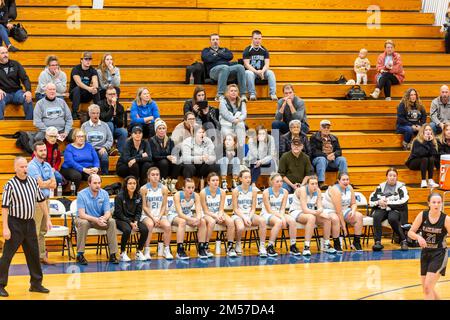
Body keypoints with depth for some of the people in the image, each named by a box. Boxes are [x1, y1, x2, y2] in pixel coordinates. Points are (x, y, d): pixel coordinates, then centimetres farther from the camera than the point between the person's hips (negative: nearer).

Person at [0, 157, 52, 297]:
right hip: (15, 223, -6)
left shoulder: (33, 181, 5)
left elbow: (41, 201, 14)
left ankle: (36, 283, 22)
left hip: (30, 223, 6)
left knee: (34, 254, 11)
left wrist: (48, 219, 12)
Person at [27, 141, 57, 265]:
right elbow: (40, 184, -17)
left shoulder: (47, 165, 14)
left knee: (43, 230, 12)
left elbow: (54, 185, 7)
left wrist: (45, 183, -10)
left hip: (46, 199, 8)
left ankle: (42, 255, 17)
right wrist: (50, 181, 1)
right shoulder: (32, 166, -10)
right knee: (35, 231, -7)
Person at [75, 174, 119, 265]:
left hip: (99, 219, 3)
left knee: (112, 221, -24)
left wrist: (104, 218, -33)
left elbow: (107, 212, -8)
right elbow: (81, 214, -23)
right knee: (83, 223, -37)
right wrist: (96, 220, -37)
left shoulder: (104, 194, -6)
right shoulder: (82, 194, -17)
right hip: (85, 219, -3)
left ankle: (113, 254, -21)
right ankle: (80, 254, -28)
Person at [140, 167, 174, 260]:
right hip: (147, 215, -3)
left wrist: (159, 218, -10)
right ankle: (146, 251, -28)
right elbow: (144, 207, -5)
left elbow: (164, 206, 5)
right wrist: (153, 218, -15)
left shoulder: (164, 189, 4)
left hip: (160, 215, 3)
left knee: (167, 226, -28)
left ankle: (167, 250, -12)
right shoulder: (144, 189, -4)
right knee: (150, 225, -36)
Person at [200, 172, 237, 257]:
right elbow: (206, 211, -10)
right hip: (207, 215, -3)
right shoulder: (203, 192, -11)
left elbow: (221, 209, -1)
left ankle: (230, 247, -17)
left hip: (219, 214, 4)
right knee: (212, 222, -39)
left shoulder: (221, 192, -2)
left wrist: (220, 216, -23)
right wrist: (215, 216, -24)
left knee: (231, 221, -26)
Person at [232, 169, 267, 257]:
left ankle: (262, 246, -24)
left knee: (262, 221, -29)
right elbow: (235, 209, -6)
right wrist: (244, 218, -18)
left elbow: (253, 208, 5)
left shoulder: (253, 191, 4)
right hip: (238, 215, -3)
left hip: (250, 215, 3)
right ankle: (238, 244, -2)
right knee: (241, 227, -37)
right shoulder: (236, 191, -5)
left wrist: (249, 218, -13)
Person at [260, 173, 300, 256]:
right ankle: (270, 247, -28)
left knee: (292, 221, -24)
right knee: (278, 222, -36)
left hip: (279, 214, 5)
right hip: (266, 215, -5)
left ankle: (293, 246, -14)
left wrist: (282, 216, -22)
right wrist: (281, 218, -23)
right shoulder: (266, 192, -13)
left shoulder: (284, 192, 0)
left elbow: (282, 209, 0)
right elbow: (269, 210, -15)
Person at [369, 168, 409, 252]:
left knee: (392, 218, -36)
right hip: (382, 209, 3)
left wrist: (388, 203, -11)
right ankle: (377, 242, -34)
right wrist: (379, 202, -10)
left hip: (395, 210, -3)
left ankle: (403, 241, -21)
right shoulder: (381, 186, 15)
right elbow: (371, 200, 12)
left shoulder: (401, 186, 5)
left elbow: (403, 201, -9)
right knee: (376, 217, -31)